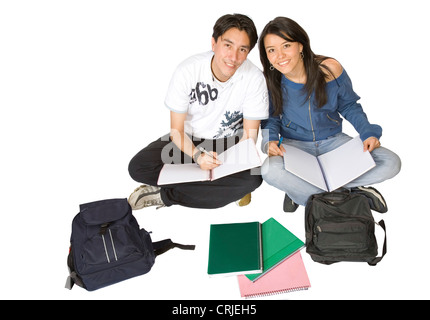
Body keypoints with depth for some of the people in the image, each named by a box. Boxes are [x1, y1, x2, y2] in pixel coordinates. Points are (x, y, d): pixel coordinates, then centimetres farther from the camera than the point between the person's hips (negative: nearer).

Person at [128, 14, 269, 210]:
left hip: (229, 142, 0)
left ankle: (164, 196, -20)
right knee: (138, 167, -21)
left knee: (253, 177, -32)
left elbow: (249, 134, -13)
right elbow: (177, 130, -13)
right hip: (189, 139, 0)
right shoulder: (187, 71, -19)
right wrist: (197, 156, -33)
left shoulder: (254, 78, -18)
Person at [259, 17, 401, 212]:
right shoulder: (269, 81, -12)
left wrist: (368, 133, -12)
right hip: (294, 144, -2)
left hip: (332, 141, 2)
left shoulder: (329, 69, -13)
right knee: (270, 171, -37)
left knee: (391, 163, -18)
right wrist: (271, 140, -18)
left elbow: (349, 106, 2)